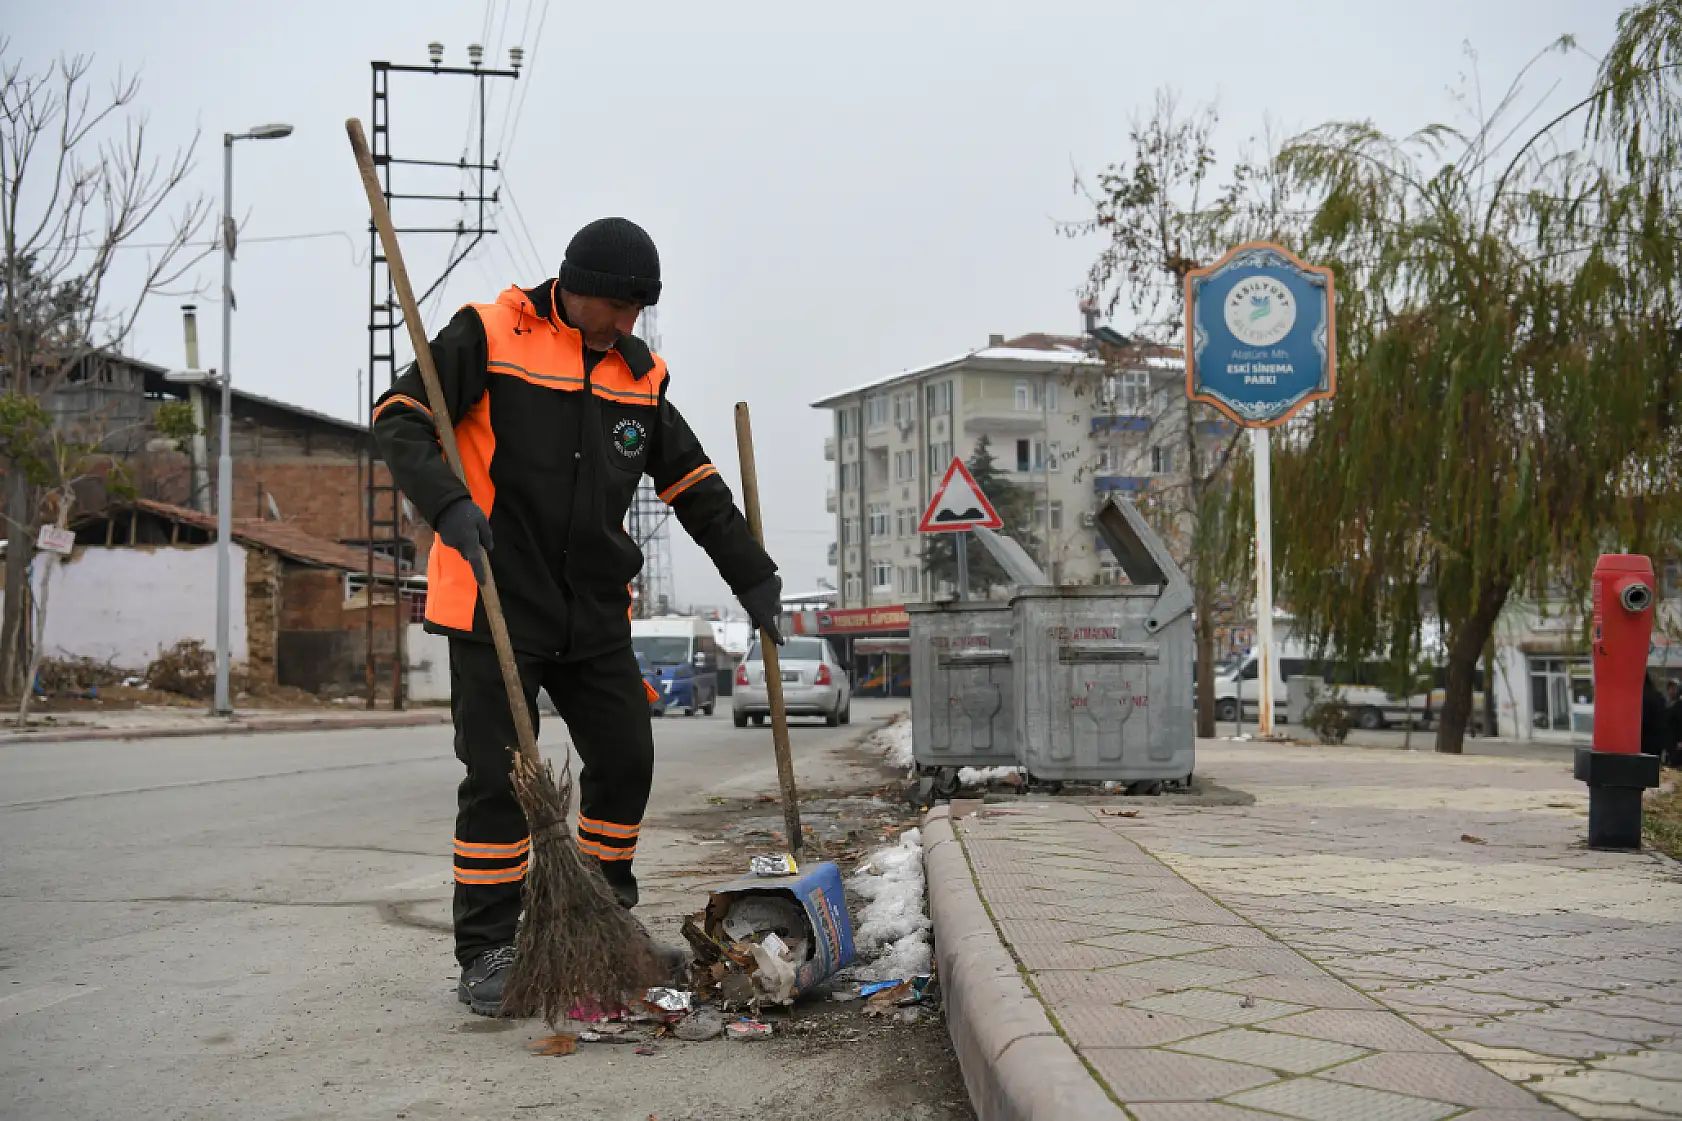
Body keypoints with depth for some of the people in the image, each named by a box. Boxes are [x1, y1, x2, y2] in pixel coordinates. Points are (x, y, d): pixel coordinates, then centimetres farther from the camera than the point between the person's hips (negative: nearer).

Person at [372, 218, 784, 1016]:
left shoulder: (638, 373, 10)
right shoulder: (488, 336, -5)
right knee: (498, 777, -3)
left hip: (595, 611, 5)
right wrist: (449, 504, -28)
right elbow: (400, 419, -11)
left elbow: (694, 485, 16)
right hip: (495, 600, -5)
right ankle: (486, 951, 8)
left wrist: (753, 576, 13)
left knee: (626, 761, 6)